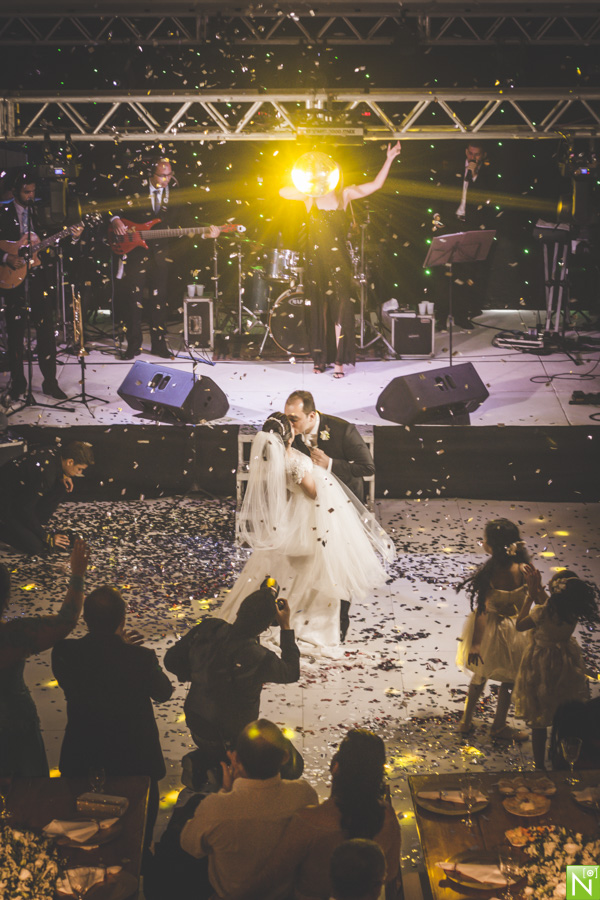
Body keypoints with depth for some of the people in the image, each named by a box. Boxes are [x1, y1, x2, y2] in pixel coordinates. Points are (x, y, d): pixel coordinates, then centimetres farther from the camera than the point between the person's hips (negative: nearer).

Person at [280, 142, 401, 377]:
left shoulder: (344, 195, 5)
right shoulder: (309, 196, 4)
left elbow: (376, 184, 4)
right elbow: (283, 192, -4)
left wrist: (389, 160, -3)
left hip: (339, 258, 0)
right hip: (315, 259, 0)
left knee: (341, 306, -8)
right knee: (318, 308, 6)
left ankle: (339, 360, -6)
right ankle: (320, 359, 16)